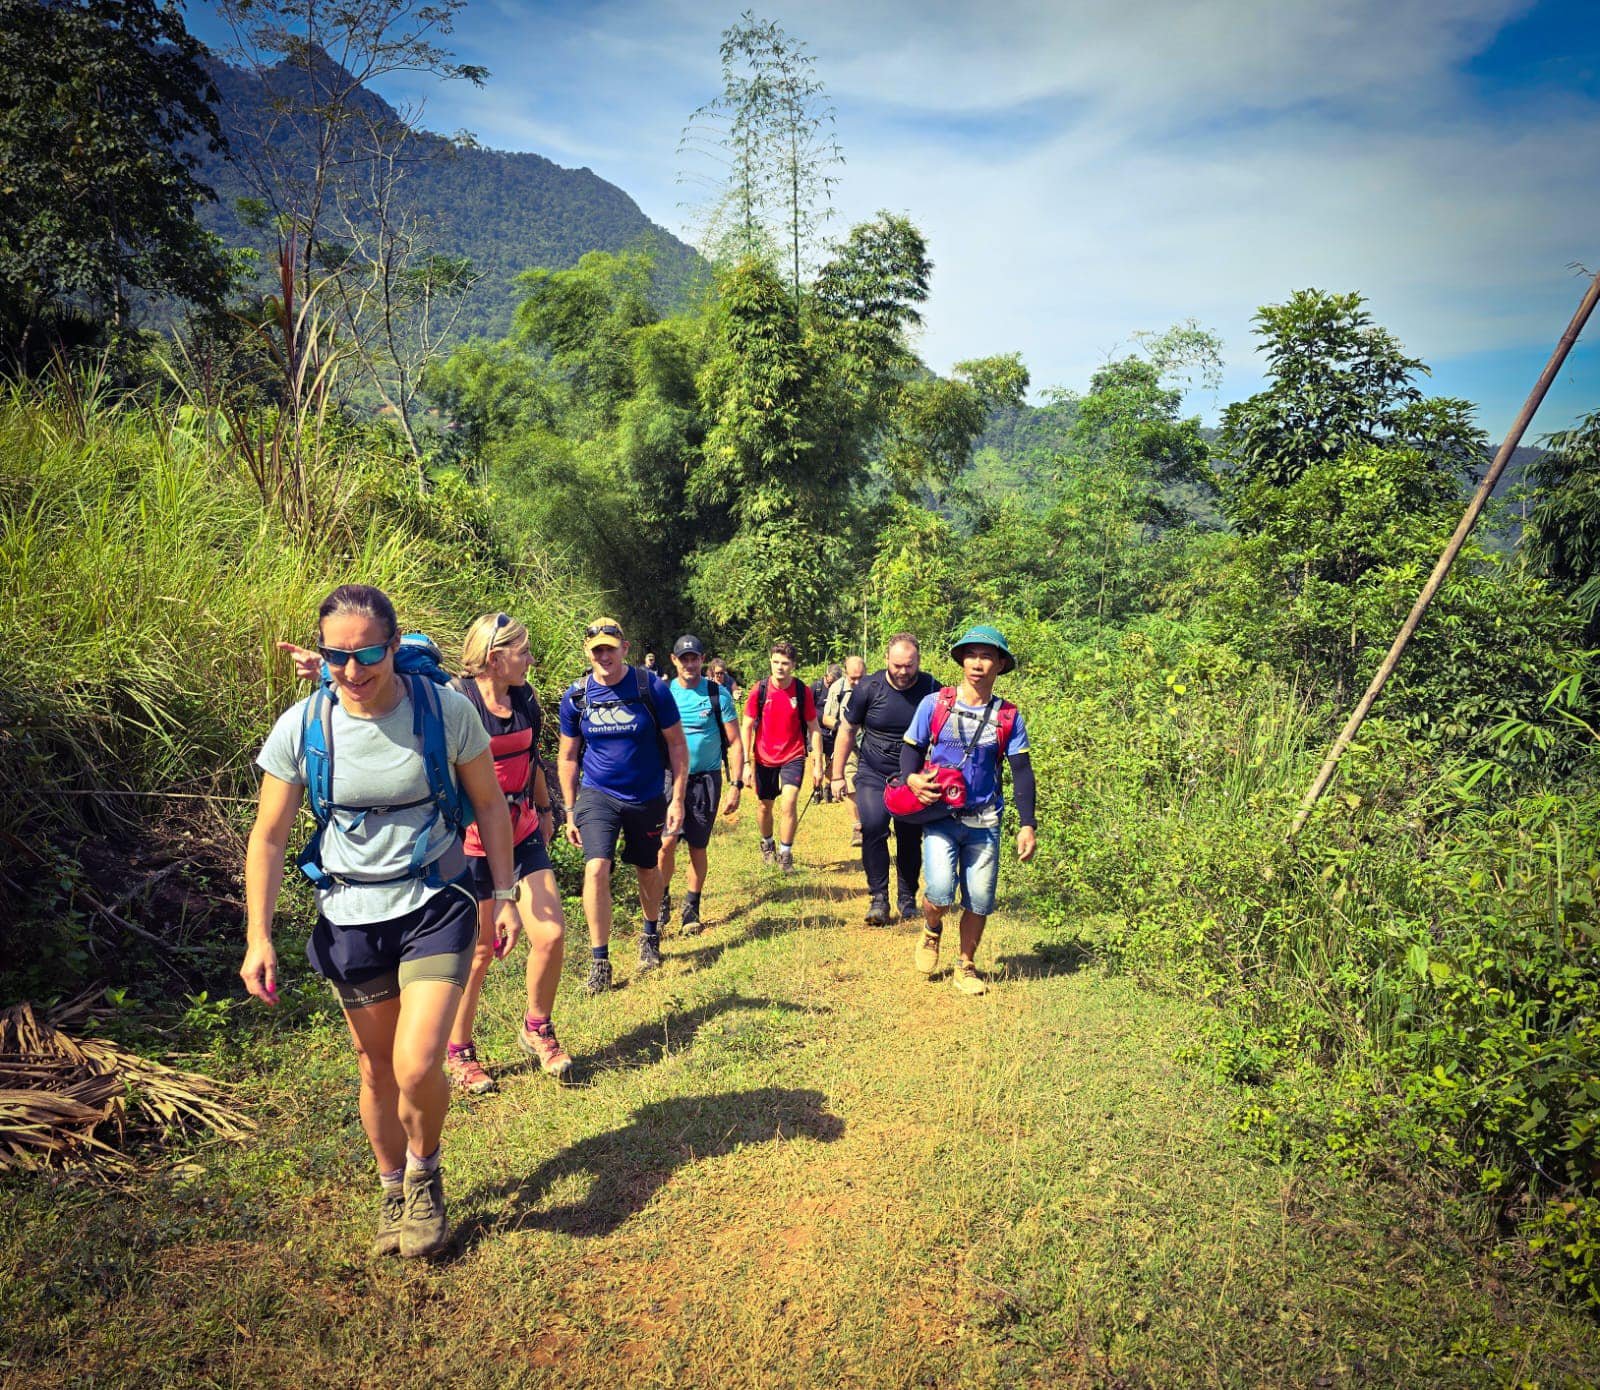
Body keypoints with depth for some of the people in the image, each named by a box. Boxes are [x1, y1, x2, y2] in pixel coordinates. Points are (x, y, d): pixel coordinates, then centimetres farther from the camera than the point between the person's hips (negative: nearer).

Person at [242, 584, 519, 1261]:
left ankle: (425, 1173, 18)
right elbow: (267, 838, -1)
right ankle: (393, 1190, 40)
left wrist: (505, 893, -1)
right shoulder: (301, 727, -9)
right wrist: (258, 937, -5)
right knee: (377, 1069, 14)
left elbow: (489, 803, 1)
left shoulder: (446, 709, -12)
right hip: (351, 918, 2)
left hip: (434, 907, -2)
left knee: (417, 1068, -14)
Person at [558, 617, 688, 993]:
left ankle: (651, 937, 43)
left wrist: (677, 799, -8)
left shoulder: (652, 688, -12)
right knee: (596, 869, -18)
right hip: (598, 795, 0)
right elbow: (568, 757, 5)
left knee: (647, 871, 16)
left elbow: (676, 746, -5)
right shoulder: (576, 696, -6)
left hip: (647, 798, 0)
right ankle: (599, 960, -5)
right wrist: (570, 811, 4)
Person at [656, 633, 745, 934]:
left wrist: (736, 785, -7)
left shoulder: (718, 695, -1)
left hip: (707, 779, 0)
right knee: (667, 842, -13)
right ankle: (662, 898, 9)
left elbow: (734, 743, 0)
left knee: (697, 847, 7)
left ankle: (692, 908, 23)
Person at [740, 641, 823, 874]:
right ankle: (767, 844, 43)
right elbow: (746, 726, -4)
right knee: (764, 806, 15)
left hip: (793, 757, -1)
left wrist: (818, 764, -4)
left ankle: (785, 854, 0)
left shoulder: (803, 691, -10)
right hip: (764, 758, 2)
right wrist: (746, 763, -9)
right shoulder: (759, 690, -9)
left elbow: (813, 729, -2)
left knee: (789, 803, -17)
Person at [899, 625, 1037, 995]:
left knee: (980, 902, 5)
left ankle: (965, 966, 29)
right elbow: (910, 749, 5)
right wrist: (912, 778, -17)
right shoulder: (934, 703, -3)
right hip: (940, 817, -2)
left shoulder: (1009, 716, 1)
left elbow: (1022, 772, 3)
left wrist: (1026, 826, -5)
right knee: (940, 894, -17)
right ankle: (931, 931, 18)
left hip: (984, 823, 2)